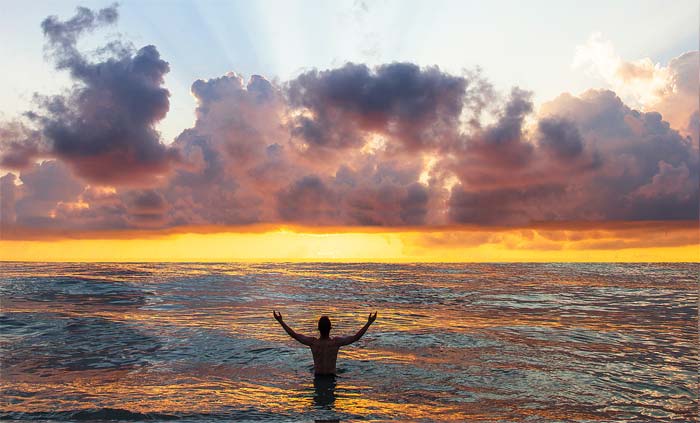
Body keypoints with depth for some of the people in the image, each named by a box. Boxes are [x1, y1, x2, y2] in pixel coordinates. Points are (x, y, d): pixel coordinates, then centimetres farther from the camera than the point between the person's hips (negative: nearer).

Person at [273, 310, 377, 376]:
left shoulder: (313, 342, -17)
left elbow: (294, 335, -10)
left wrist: (280, 321, -2)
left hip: (317, 376, 1)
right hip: (331, 376, 0)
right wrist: (369, 323, -9)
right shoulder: (336, 342, -18)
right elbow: (356, 337, -15)